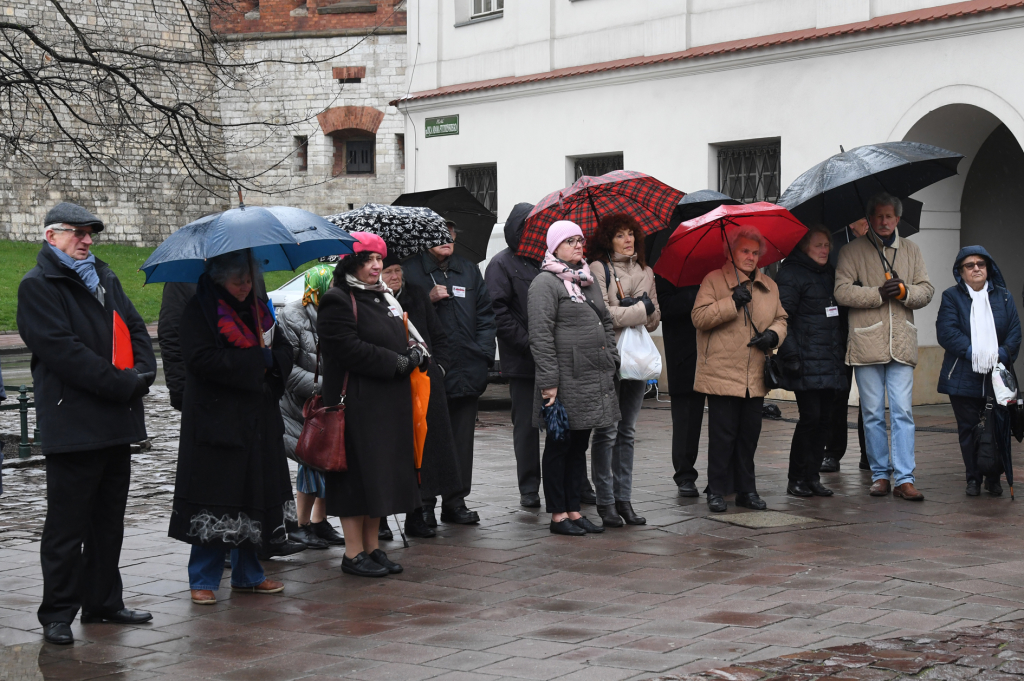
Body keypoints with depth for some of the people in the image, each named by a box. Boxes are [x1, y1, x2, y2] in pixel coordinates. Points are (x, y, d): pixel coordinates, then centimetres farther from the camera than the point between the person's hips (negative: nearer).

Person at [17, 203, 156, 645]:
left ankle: (104, 602, 24)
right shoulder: (38, 285, -7)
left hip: (117, 423, 8)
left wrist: (142, 373, -5)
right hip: (72, 423, -8)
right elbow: (62, 349, -17)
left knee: (109, 519, 14)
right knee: (67, 524, -3)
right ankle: (57, 614, 5)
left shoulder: (103, 277, 18)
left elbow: (135, 328, 16)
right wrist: (122, 383, -19)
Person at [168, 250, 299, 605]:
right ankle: (203, 580, 6)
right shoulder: (199, 310, -7)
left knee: (255, 497, 10)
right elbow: (202, 359, -19)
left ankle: (248, 574, 22)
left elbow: (284, 349, 15)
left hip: (259, 421, 6)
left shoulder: (258, 307, 14)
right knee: (215, 500, -5)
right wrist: (257, 360, -17)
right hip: (216, 421, -6)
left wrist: (272, 360, -9)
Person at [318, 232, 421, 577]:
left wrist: (414, 353, -1)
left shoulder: (382, 297, 18)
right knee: (358, 474, -4)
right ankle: (354, 553, 4)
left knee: (382, 474, 11)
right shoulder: (337, 302, -10)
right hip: (358, 403, -8)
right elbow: (352, 351, -19)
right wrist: (400, 362, -17)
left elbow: (399, 340, 22)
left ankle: (372, 547, 19)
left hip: (390, 403, 9)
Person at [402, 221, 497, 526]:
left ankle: (456, 502, 17)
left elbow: (486, 315, 17)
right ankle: (423, 505, 5)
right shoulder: (411, 270, 0)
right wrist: (428, 300, -16)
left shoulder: (470, 271, 16)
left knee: (462, 439, 9)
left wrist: (483, 353, 5)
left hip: (466, 372, 5)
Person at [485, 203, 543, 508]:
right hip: (522, 361, -5)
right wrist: (528, 343, -16)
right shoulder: (502, 264, -2)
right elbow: (498, 312, -11)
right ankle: (529, 488, 9)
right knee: (526, 424, 2)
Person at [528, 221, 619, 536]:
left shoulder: (587, 281, 17)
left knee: (579, 446, 12)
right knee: (559, 447, 1)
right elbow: (540, 336, -15)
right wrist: (548, 381, -19)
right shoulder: (545, 283, -9)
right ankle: (558, 514, 7)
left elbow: (606, 323, 24)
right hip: (565, 381, -8)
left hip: (593, 379, 8)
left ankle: (574, 509, 20)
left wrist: (612, 362, 15)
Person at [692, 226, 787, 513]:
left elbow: (781, 318, 23)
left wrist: (774, 334, 1)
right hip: (722, 375, -5)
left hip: (755, 378, 5)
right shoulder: (714, 280, 0)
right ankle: (717, 491, 6)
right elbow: (699, 317, -10)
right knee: (722, 434, -3)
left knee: (749, 434, 8)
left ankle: (746, 489, 18)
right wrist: (732, 303, -18)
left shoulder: (769, 286, 16)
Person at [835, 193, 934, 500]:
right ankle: (880, 475, 13)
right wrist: (879, 294, -14)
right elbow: (842, 291, -5)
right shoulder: (853, 251, 5)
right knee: (873, 414, 3)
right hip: (866, 343, -2)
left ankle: (904, 478, -4)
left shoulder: (911, 250, 15)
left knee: (903, 412, -4)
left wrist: (904, 291, -9)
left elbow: (927, 290, 12)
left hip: (901, 344, 2)